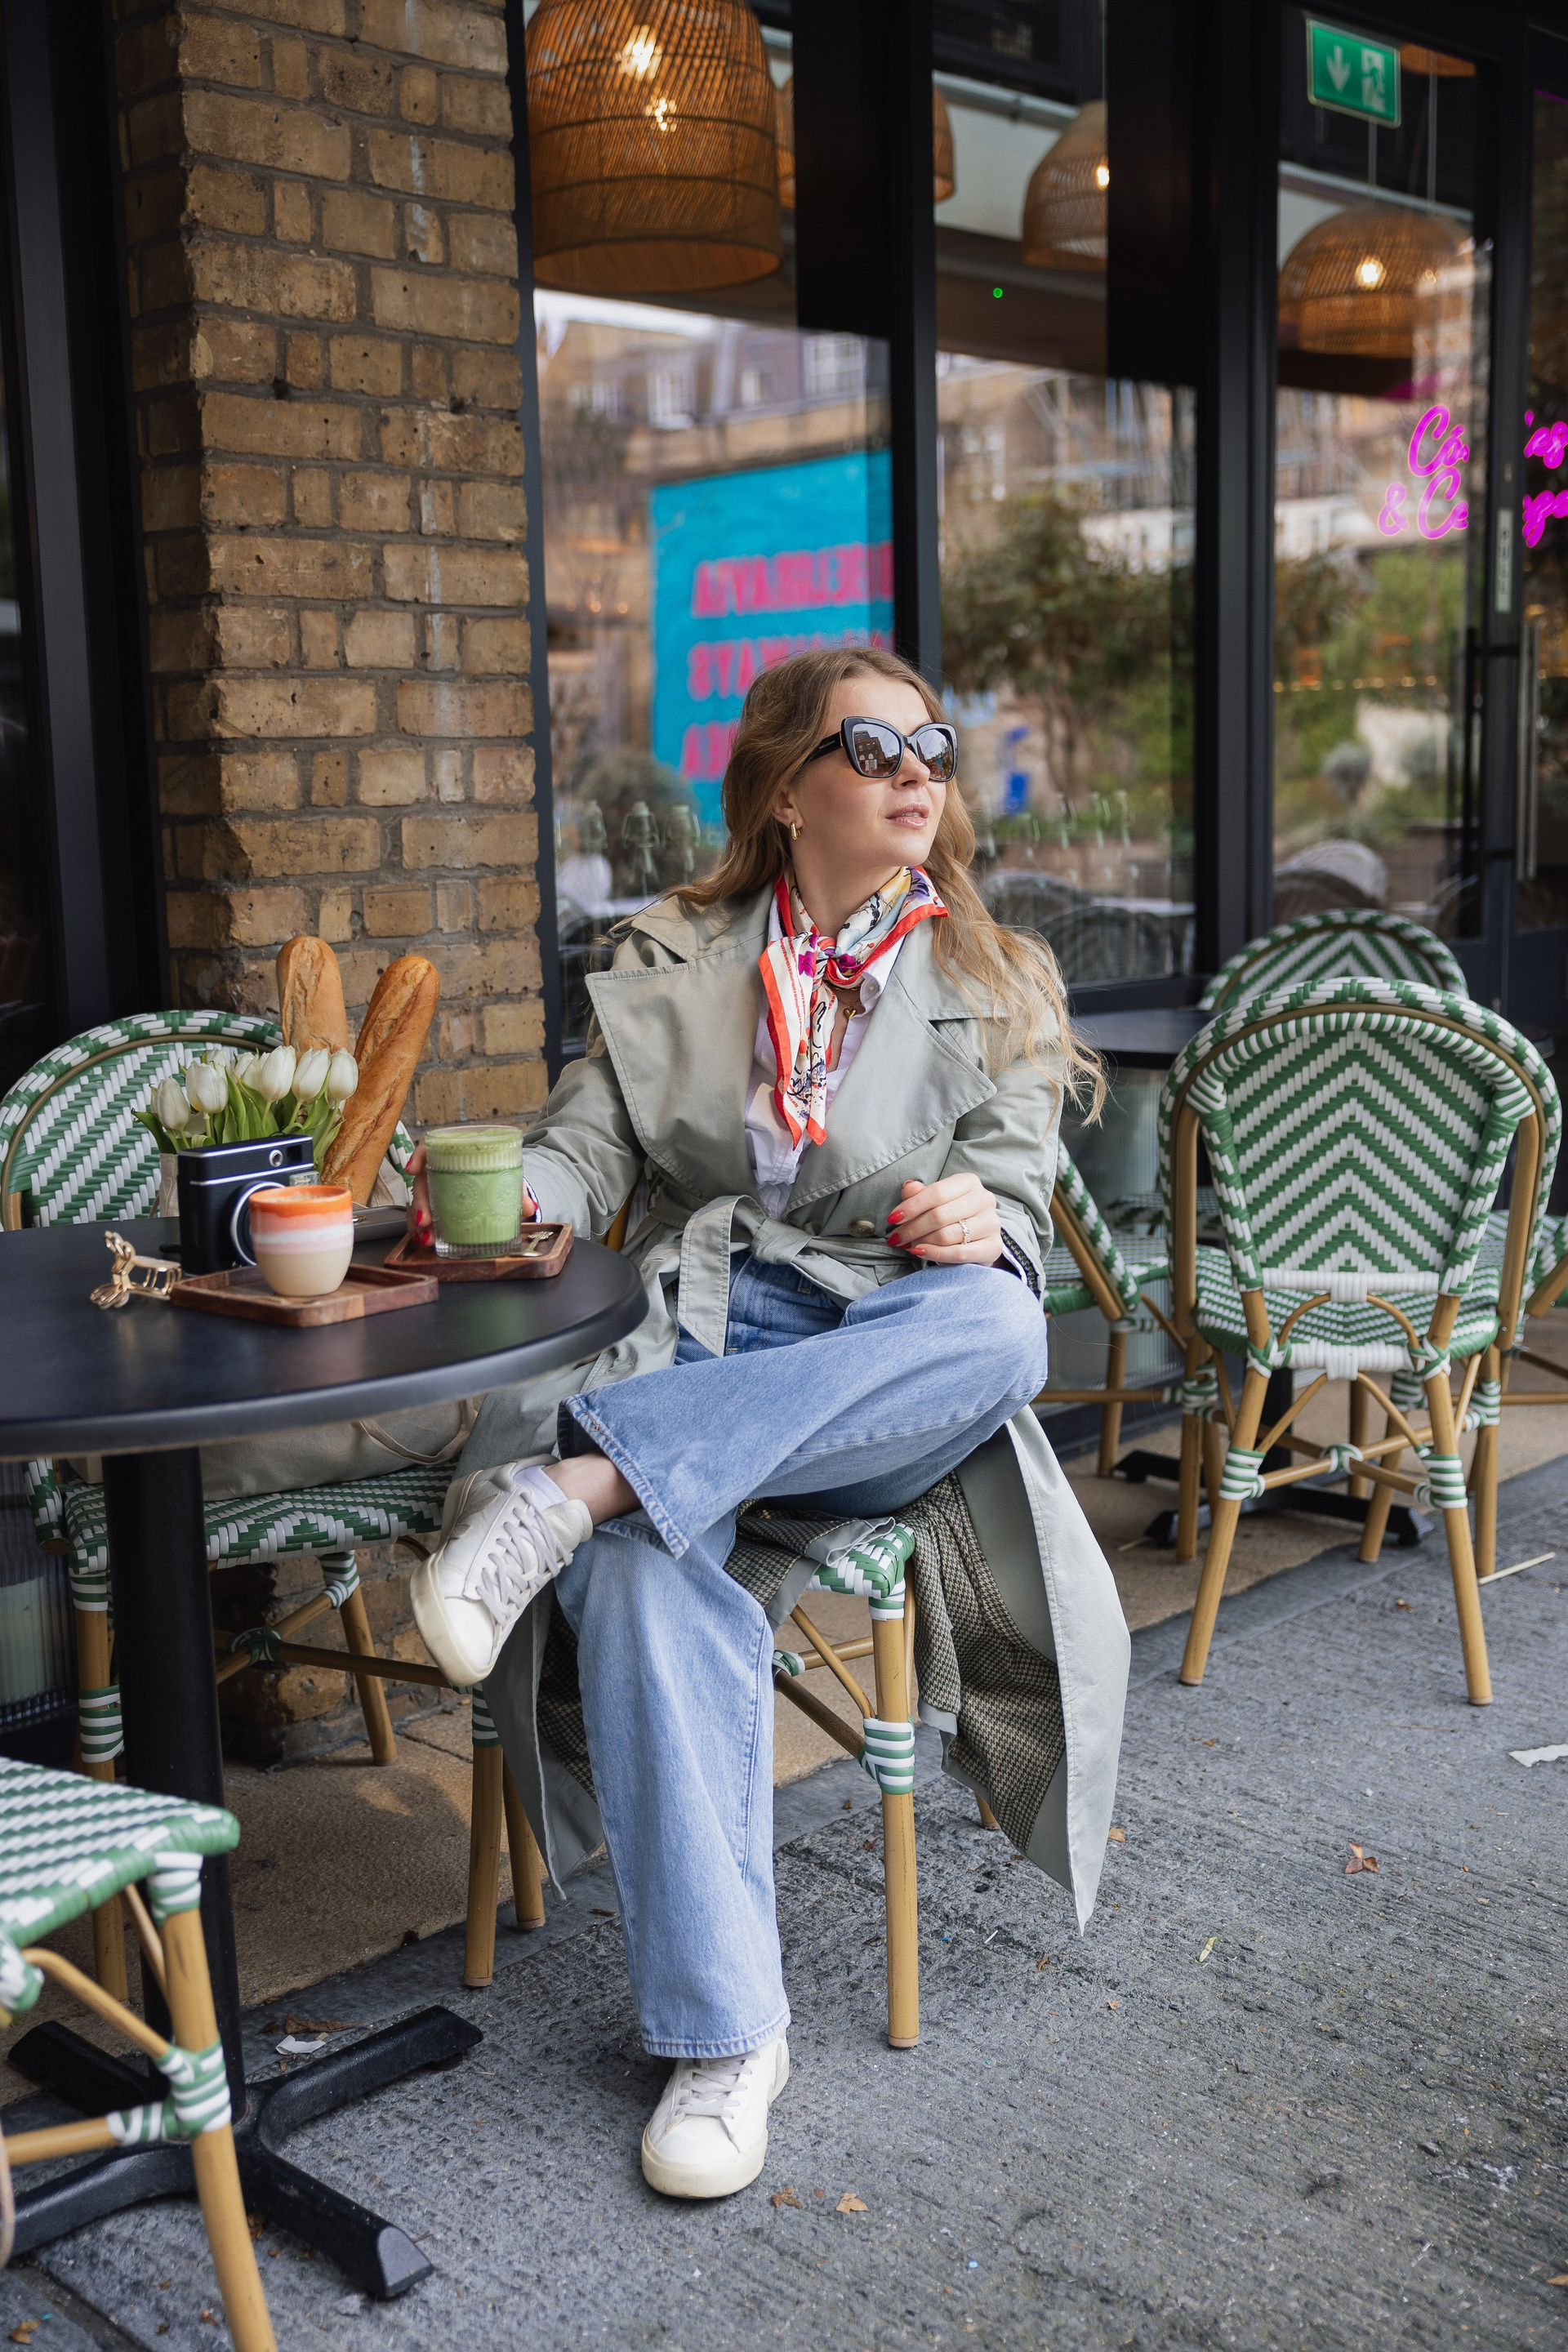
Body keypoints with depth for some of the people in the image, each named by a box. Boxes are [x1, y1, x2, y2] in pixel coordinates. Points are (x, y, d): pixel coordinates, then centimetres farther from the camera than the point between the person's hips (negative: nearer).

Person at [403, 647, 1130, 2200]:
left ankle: (581, 1479, -38)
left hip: (882, 1396, 1)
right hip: (682, 1346, 0)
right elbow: (585, 1150, 8)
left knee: (995, 1323, -36)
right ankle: (725, 2029, -25)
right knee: (642, 1575, -34)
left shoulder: (995, 985, 15)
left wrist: (983, 1223, -20)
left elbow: (1013, 1204, 6)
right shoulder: (668, 961, 16)